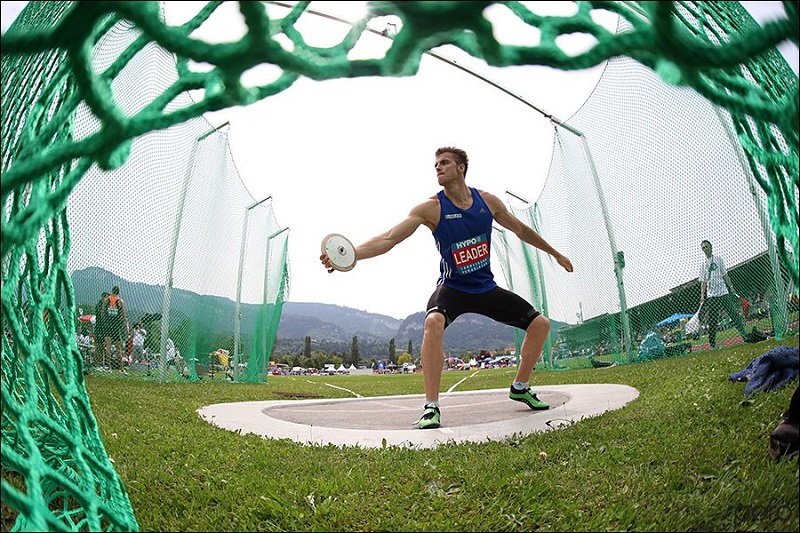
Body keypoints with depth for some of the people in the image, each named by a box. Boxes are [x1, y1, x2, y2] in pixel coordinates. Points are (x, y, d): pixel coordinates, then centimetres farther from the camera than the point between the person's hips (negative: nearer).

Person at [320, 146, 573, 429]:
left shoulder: (488, 201, -4)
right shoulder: (431, 208, -15)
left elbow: (521, 230, 12)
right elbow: (388, 239, -25)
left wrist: (555, 253, 21)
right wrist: (350, 254, -40)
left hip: (486, 287, 5)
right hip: (452, 287, -4)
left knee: (540, 324, 3)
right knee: (433, 321, -37)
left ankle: (520, 388, 25)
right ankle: (431, 408, -27)